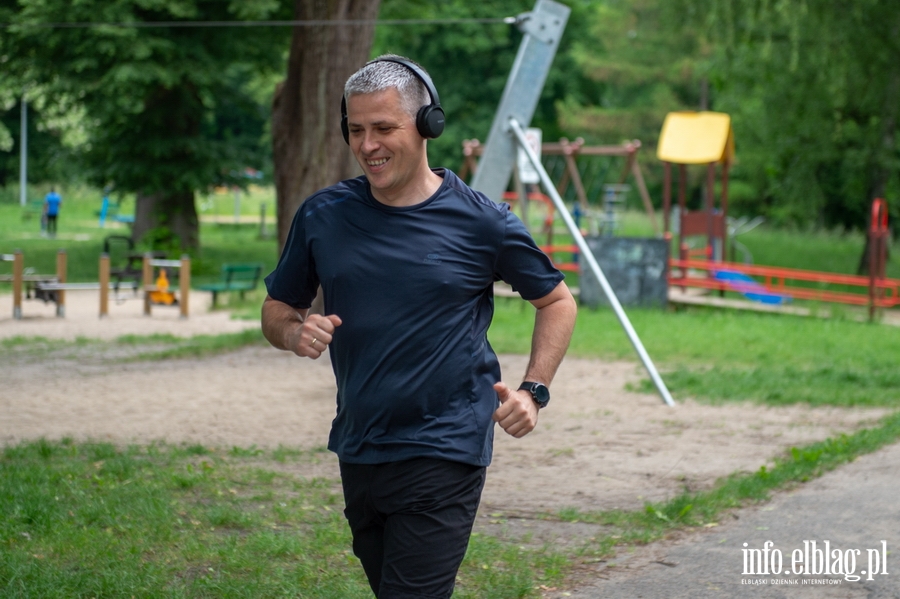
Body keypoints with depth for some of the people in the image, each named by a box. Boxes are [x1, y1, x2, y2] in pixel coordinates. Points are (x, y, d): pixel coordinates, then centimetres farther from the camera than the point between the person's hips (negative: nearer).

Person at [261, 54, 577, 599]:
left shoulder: (481, 222, -6)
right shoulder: (322, 216, 2)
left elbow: (557, 302, 7)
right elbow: (278, 307, 15)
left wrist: (534, 392, -5)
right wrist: (296, 333, -9)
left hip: (444, 456, -5)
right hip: (359, 451, 5)